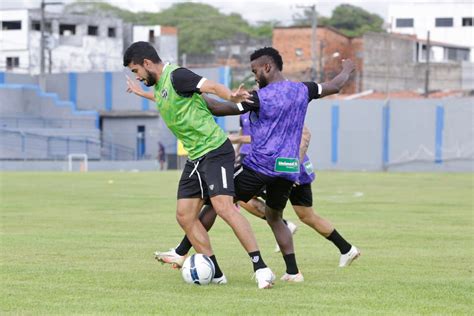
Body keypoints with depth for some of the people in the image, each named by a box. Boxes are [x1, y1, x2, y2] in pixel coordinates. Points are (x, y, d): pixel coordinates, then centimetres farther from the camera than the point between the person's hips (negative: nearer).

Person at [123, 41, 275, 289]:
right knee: (184, 215, 3)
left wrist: (231, 97, -48)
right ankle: (215, 274, 8)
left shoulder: (176, 76, -12)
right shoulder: (159, 85, 15)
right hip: (194, 157, 10)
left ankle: (260, 268, -21)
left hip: (215, 150, -10)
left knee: (223, 206, -23)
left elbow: (210, 86, -27)